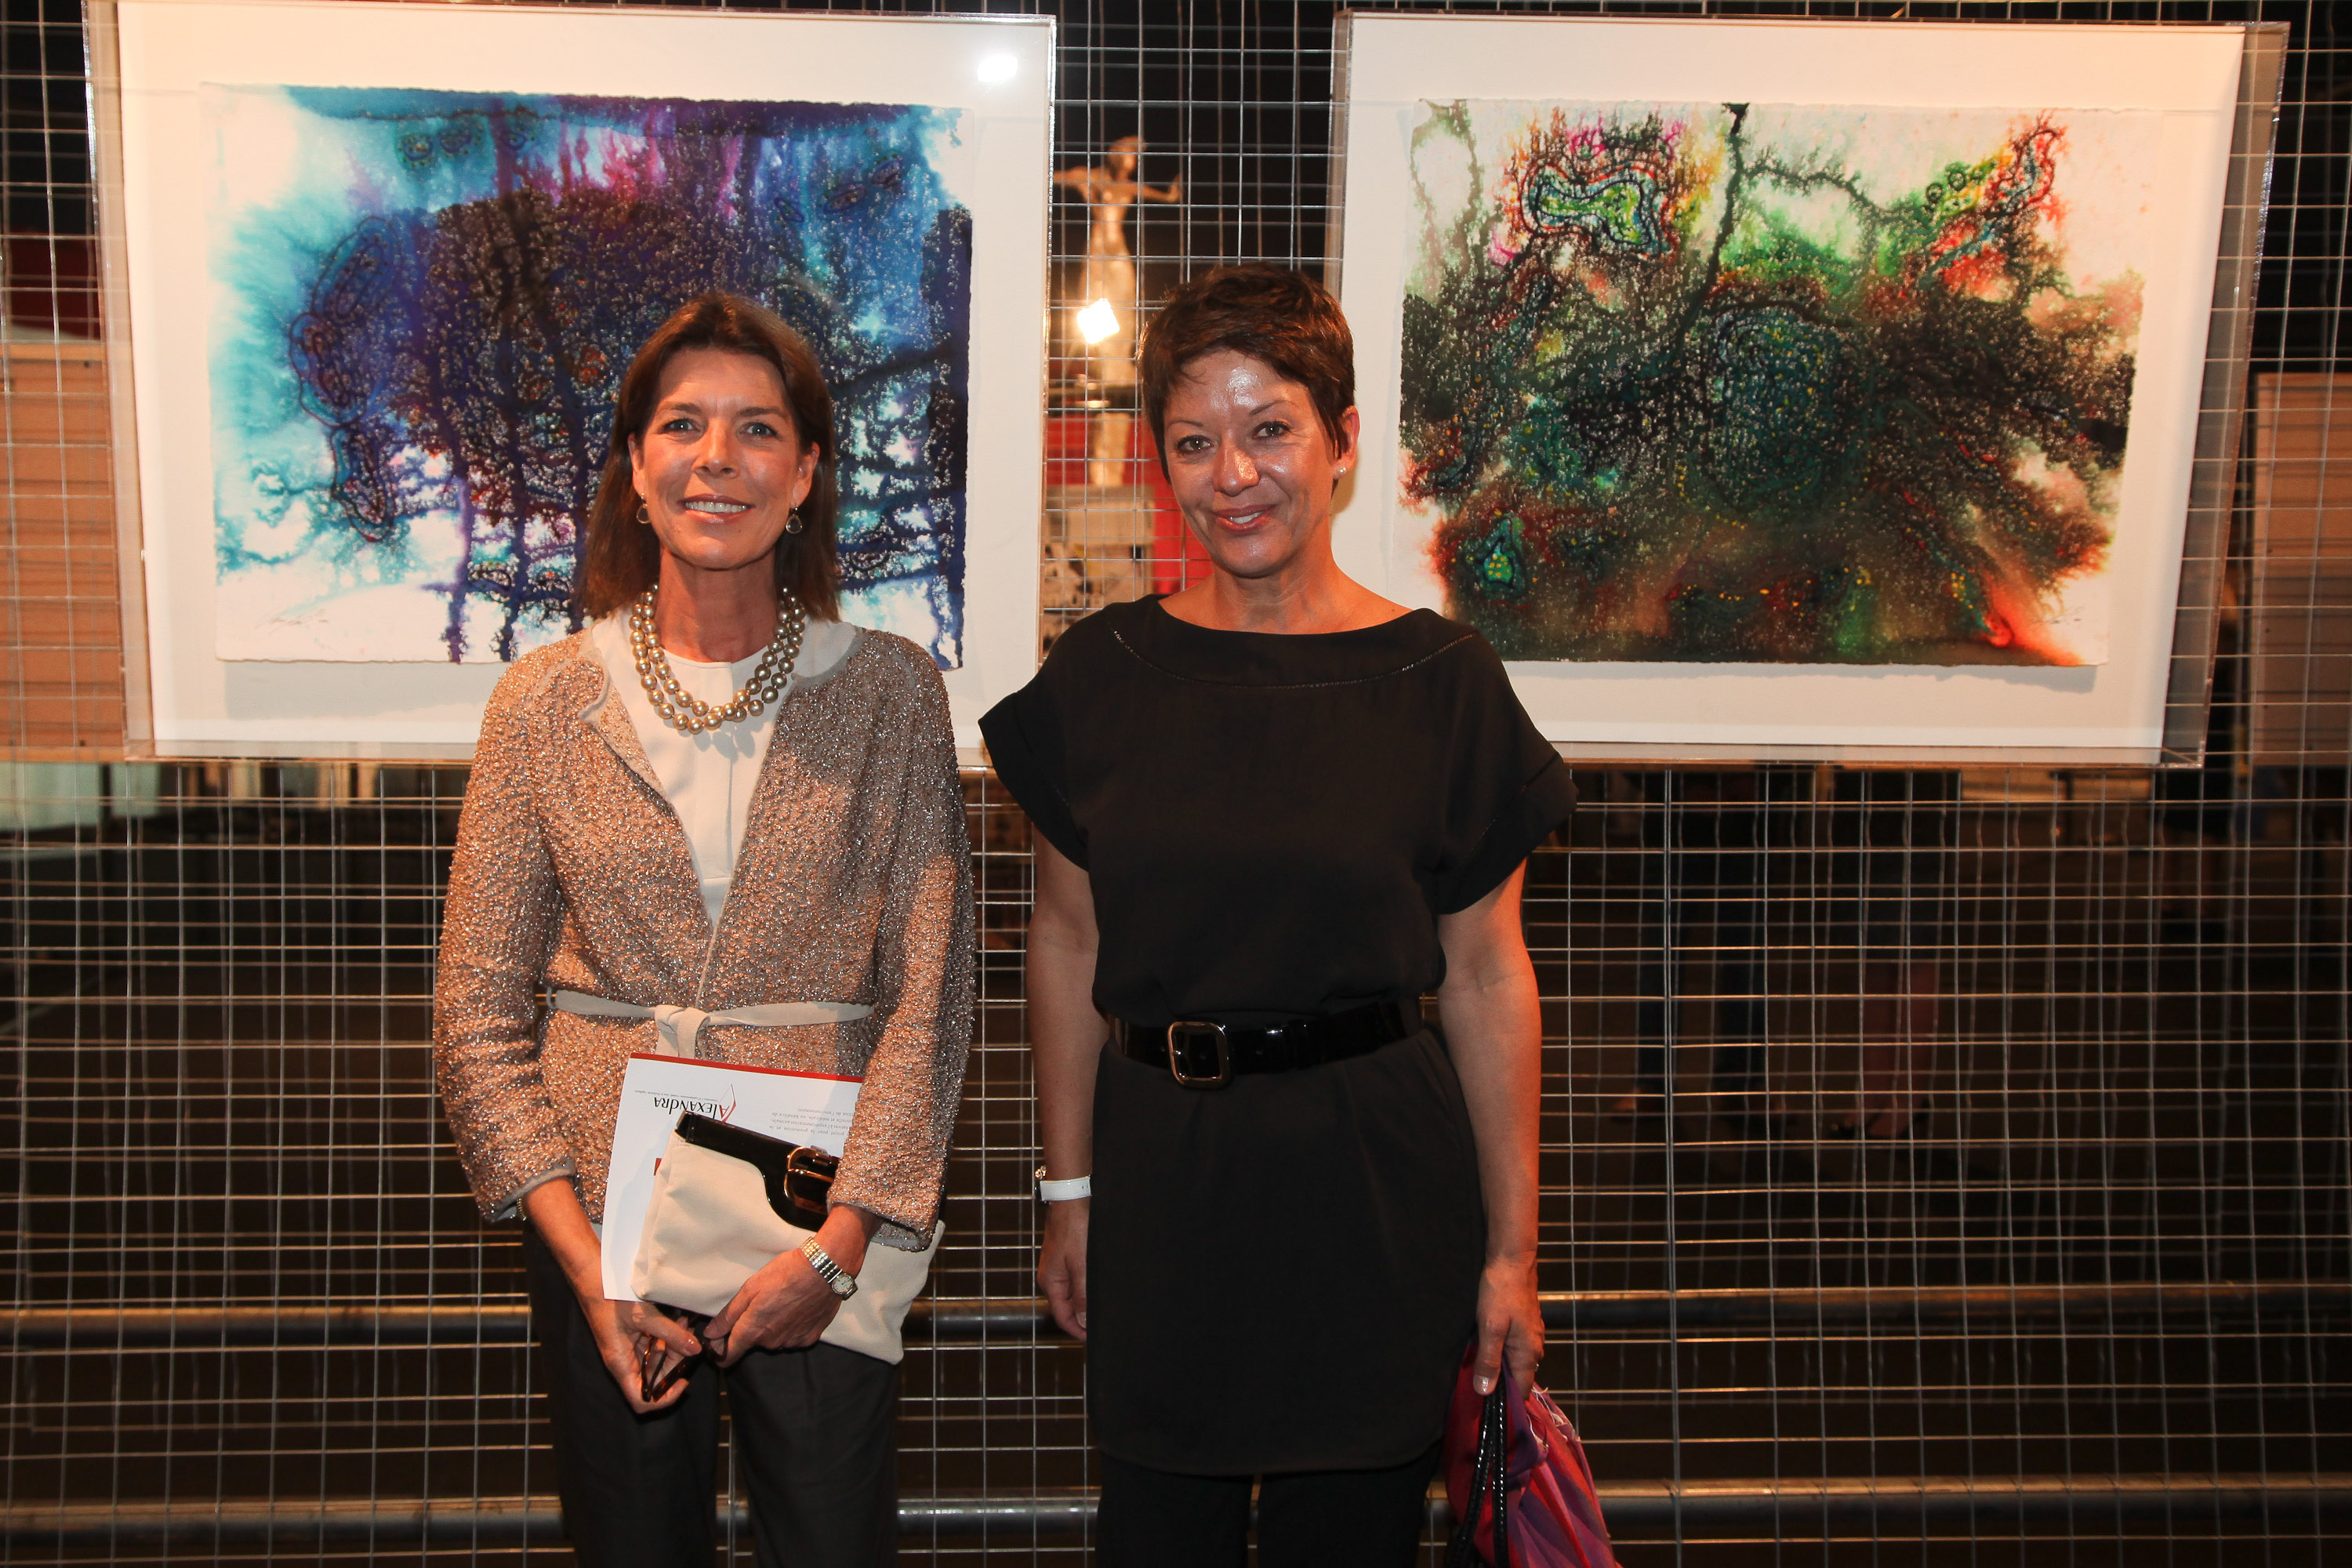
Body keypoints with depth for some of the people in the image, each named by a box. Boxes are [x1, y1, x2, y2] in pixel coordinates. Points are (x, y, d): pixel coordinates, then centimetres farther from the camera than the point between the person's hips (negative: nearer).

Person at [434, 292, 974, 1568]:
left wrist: (839, 1244, -12)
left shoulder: (888, 693, -2)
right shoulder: (545, 702, 0)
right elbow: (478, 1010, 0)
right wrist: (582, 1260, -8)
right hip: (601, 1205, 1)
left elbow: (928, 993, -5)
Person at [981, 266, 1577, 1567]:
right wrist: (1071, 1188, 7)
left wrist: (1511, 1246, -2)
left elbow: (1488, 980, -2)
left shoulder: (1441, 683, -5)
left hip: (1374, 1182, -2)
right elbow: (1067, 940, 7)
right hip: (1159, 1176, 2)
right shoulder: (1102, 674, 0)